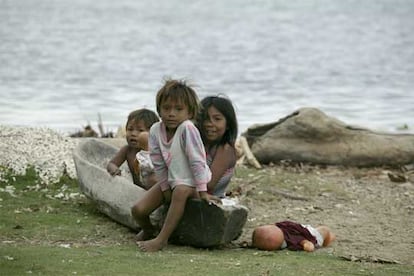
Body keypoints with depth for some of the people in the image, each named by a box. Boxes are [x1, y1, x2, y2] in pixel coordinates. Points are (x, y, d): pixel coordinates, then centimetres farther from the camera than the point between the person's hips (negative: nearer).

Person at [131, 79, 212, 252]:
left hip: (190, 181, -5)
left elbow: (197, 160, -24)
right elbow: (158, 163, -2)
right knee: (138, 210, -7)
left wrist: (202, 191, -24)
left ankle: (162, 239, -34)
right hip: (170, 179, 5)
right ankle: (148, 231, 29)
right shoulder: (156, 130, -9)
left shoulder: (187, 128, -25)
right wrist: (165, 188, -5)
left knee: (180, 191, -40)